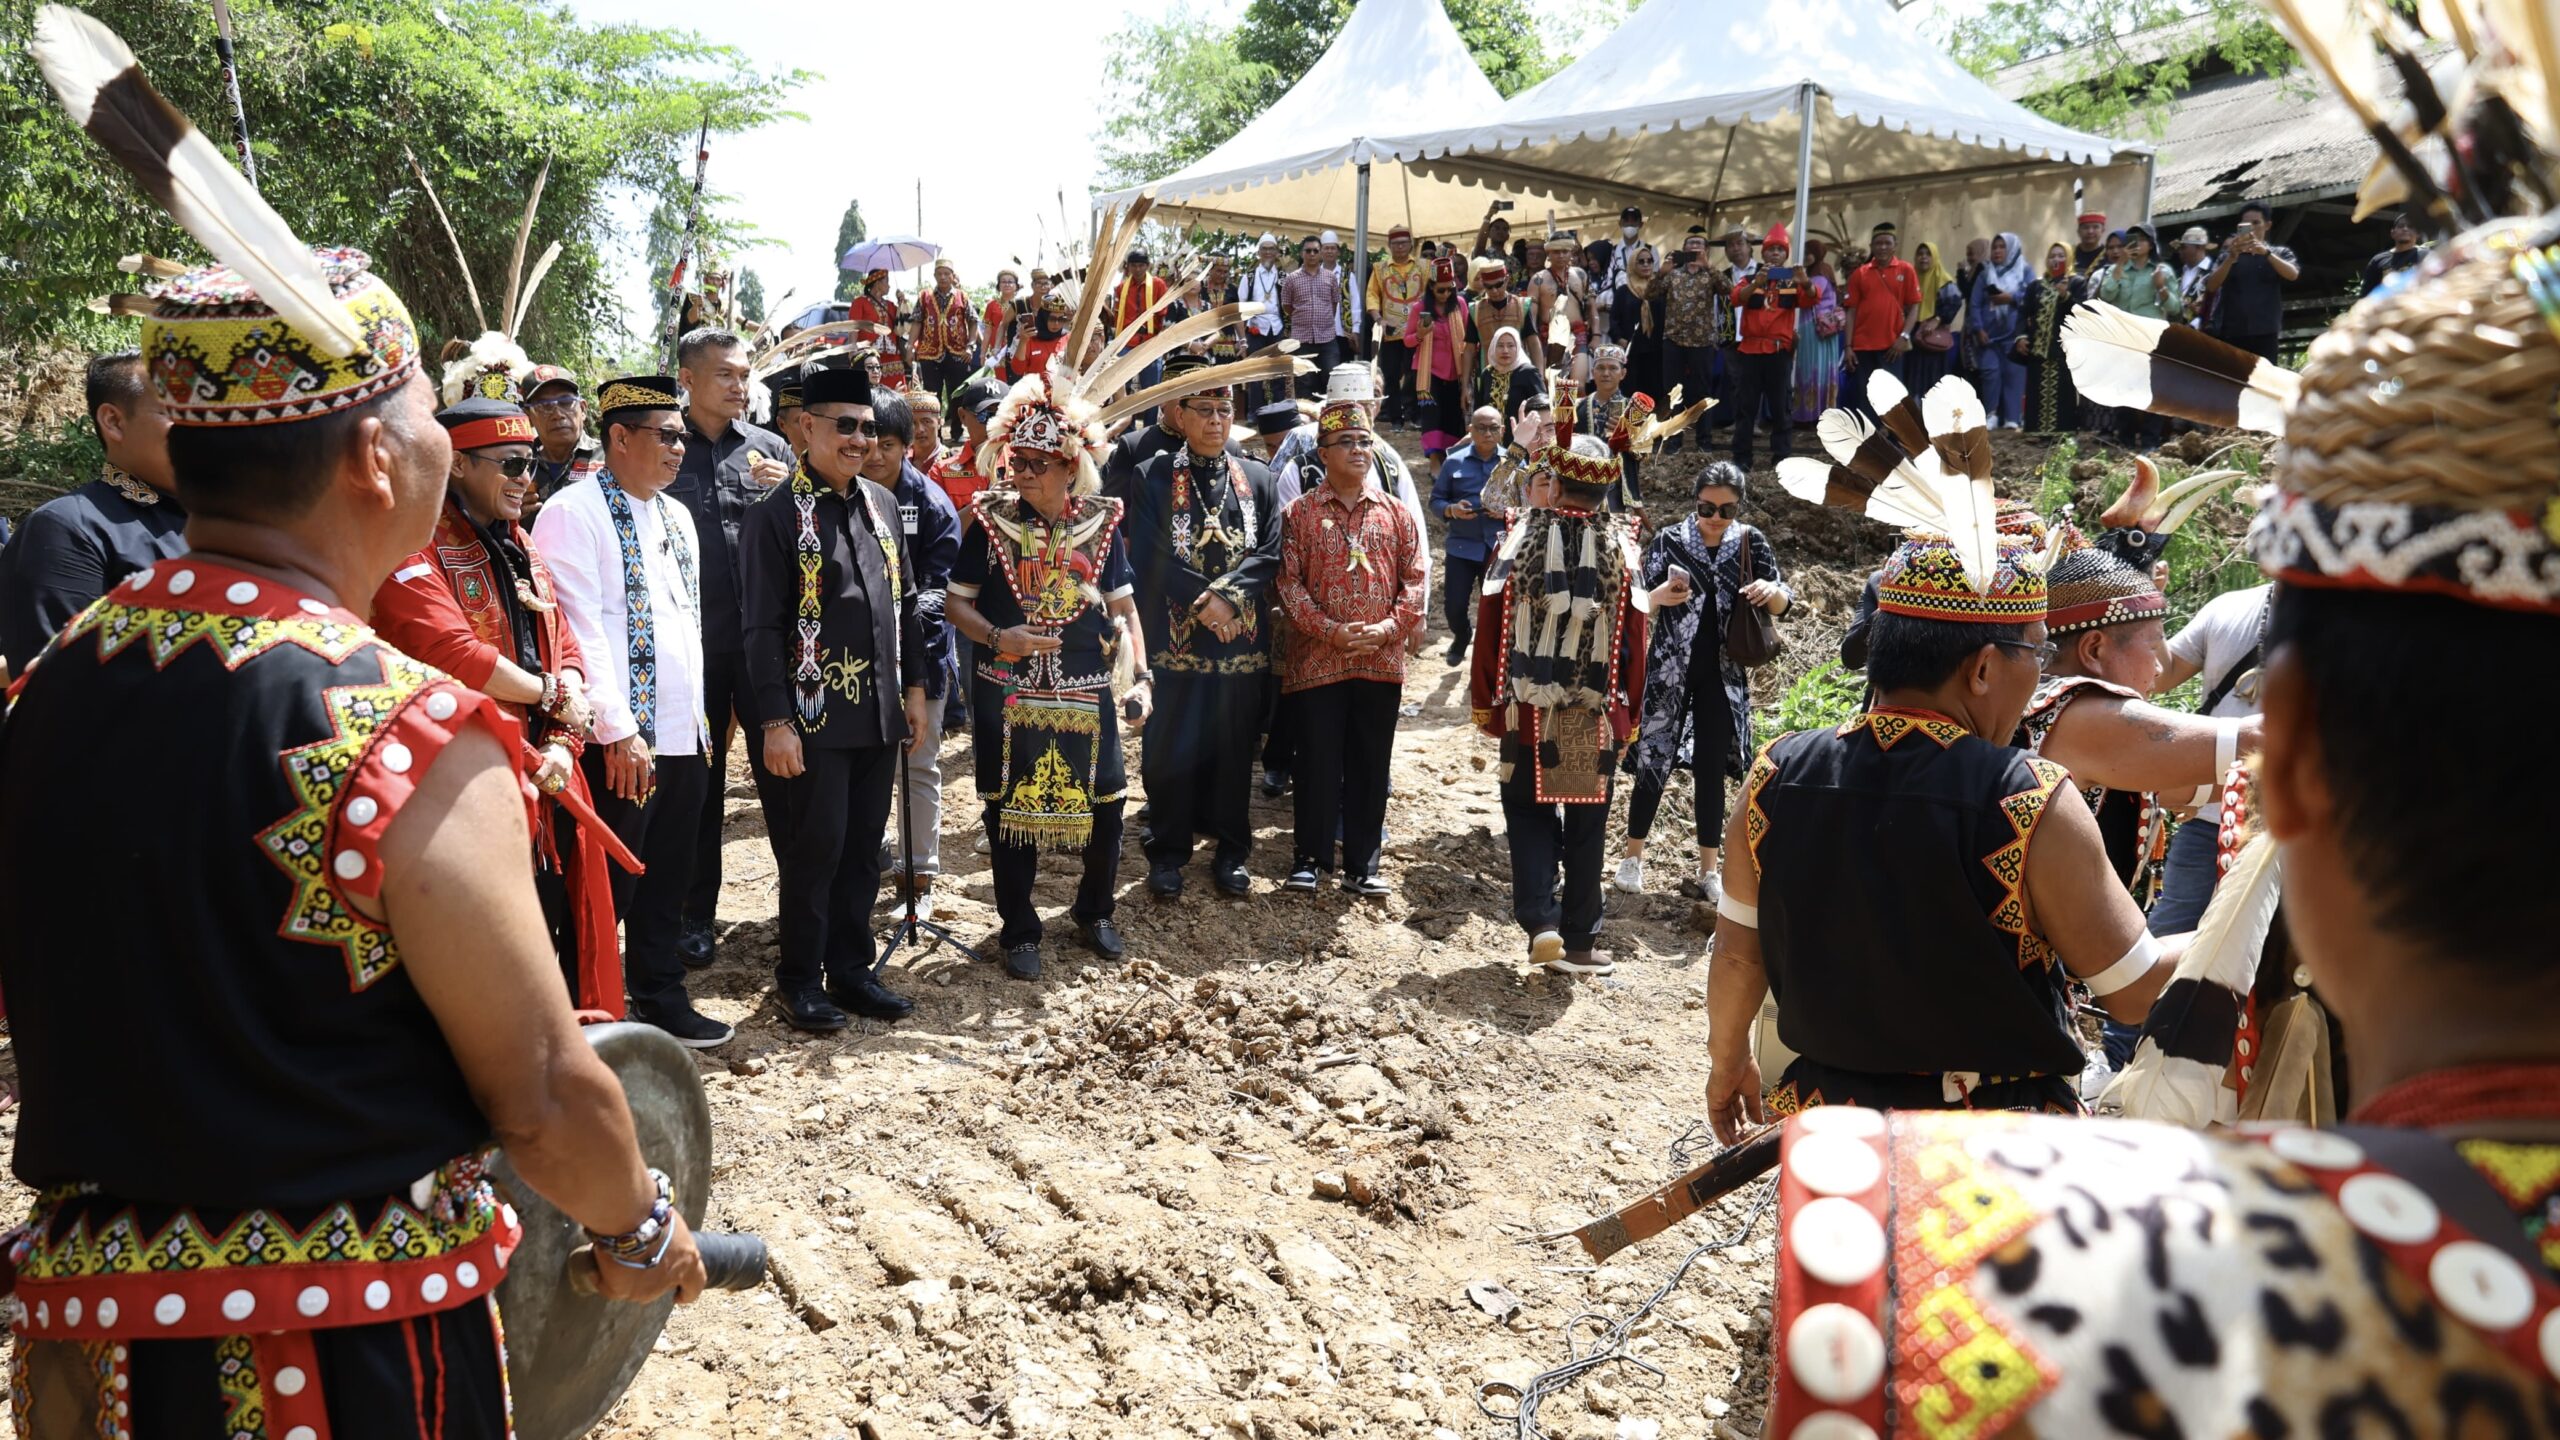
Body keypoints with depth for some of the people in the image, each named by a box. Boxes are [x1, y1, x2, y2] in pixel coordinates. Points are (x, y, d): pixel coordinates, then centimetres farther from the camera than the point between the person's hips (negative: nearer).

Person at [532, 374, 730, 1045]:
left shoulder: (677, 517, 15)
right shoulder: (574, 513, -10)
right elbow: (581, 630, -17)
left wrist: (699, 715, 16)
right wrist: (620, 732, -21)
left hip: (683, 733, 8)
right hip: (620, 741, -7)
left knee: (668, 881, 16)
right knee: (607, 887, 3)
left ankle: (660, 999, 30)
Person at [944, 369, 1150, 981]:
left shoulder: (1101, 524, 1)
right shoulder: (990, 522, -2)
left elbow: (1124, 607, 6)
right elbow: (956, 603, 2)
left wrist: (1141, 676, -4)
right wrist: (997, 637, -17)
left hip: (1085, 694, 1)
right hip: (1007, 695, -1)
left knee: (1106, 808, 6)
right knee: (1010, 810, 6)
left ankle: (1094, 912, 31)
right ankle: (1019, 930, 23)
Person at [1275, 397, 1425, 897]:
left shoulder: (1398, 514, 9)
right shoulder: (1298, 514, 2)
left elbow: (1414, 581, 5)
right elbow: (1288, 582, -5)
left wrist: (1388, 628, -11)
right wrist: (1331, 631, -16)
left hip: (1382, 662, 2)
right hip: (1317, 662, -2)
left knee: (1370, 765, 8)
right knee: (1318, 762, 3)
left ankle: (1362, 864, 18)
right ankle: (1311, 856, 18)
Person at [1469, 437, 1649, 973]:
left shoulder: (1522, 537, -6)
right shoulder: (1620, 546, -3)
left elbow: (1491, 624, -6)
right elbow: (1634, 638, -2)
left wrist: (1485, 701, 4)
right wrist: (1629, 715, 8)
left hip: (1528, 708, -1)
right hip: (1598, 716, 1)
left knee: (1529, 812, 13)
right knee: (1587, 824, 11)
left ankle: (1541, 922, -2)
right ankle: (1579, 941, 17)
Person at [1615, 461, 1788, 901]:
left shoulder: (1750, 542, 0)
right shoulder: (1669, 540, -6)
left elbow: (1782, 604, 4)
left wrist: (1772, 590, -20)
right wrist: (1661, 595, -30)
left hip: (1723, 676, 2)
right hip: (1670, 671, -2)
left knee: (1712, 769, 8)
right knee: (1654, 762, 3)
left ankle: (1709, 869, 18)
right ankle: (1632, 857, 19)